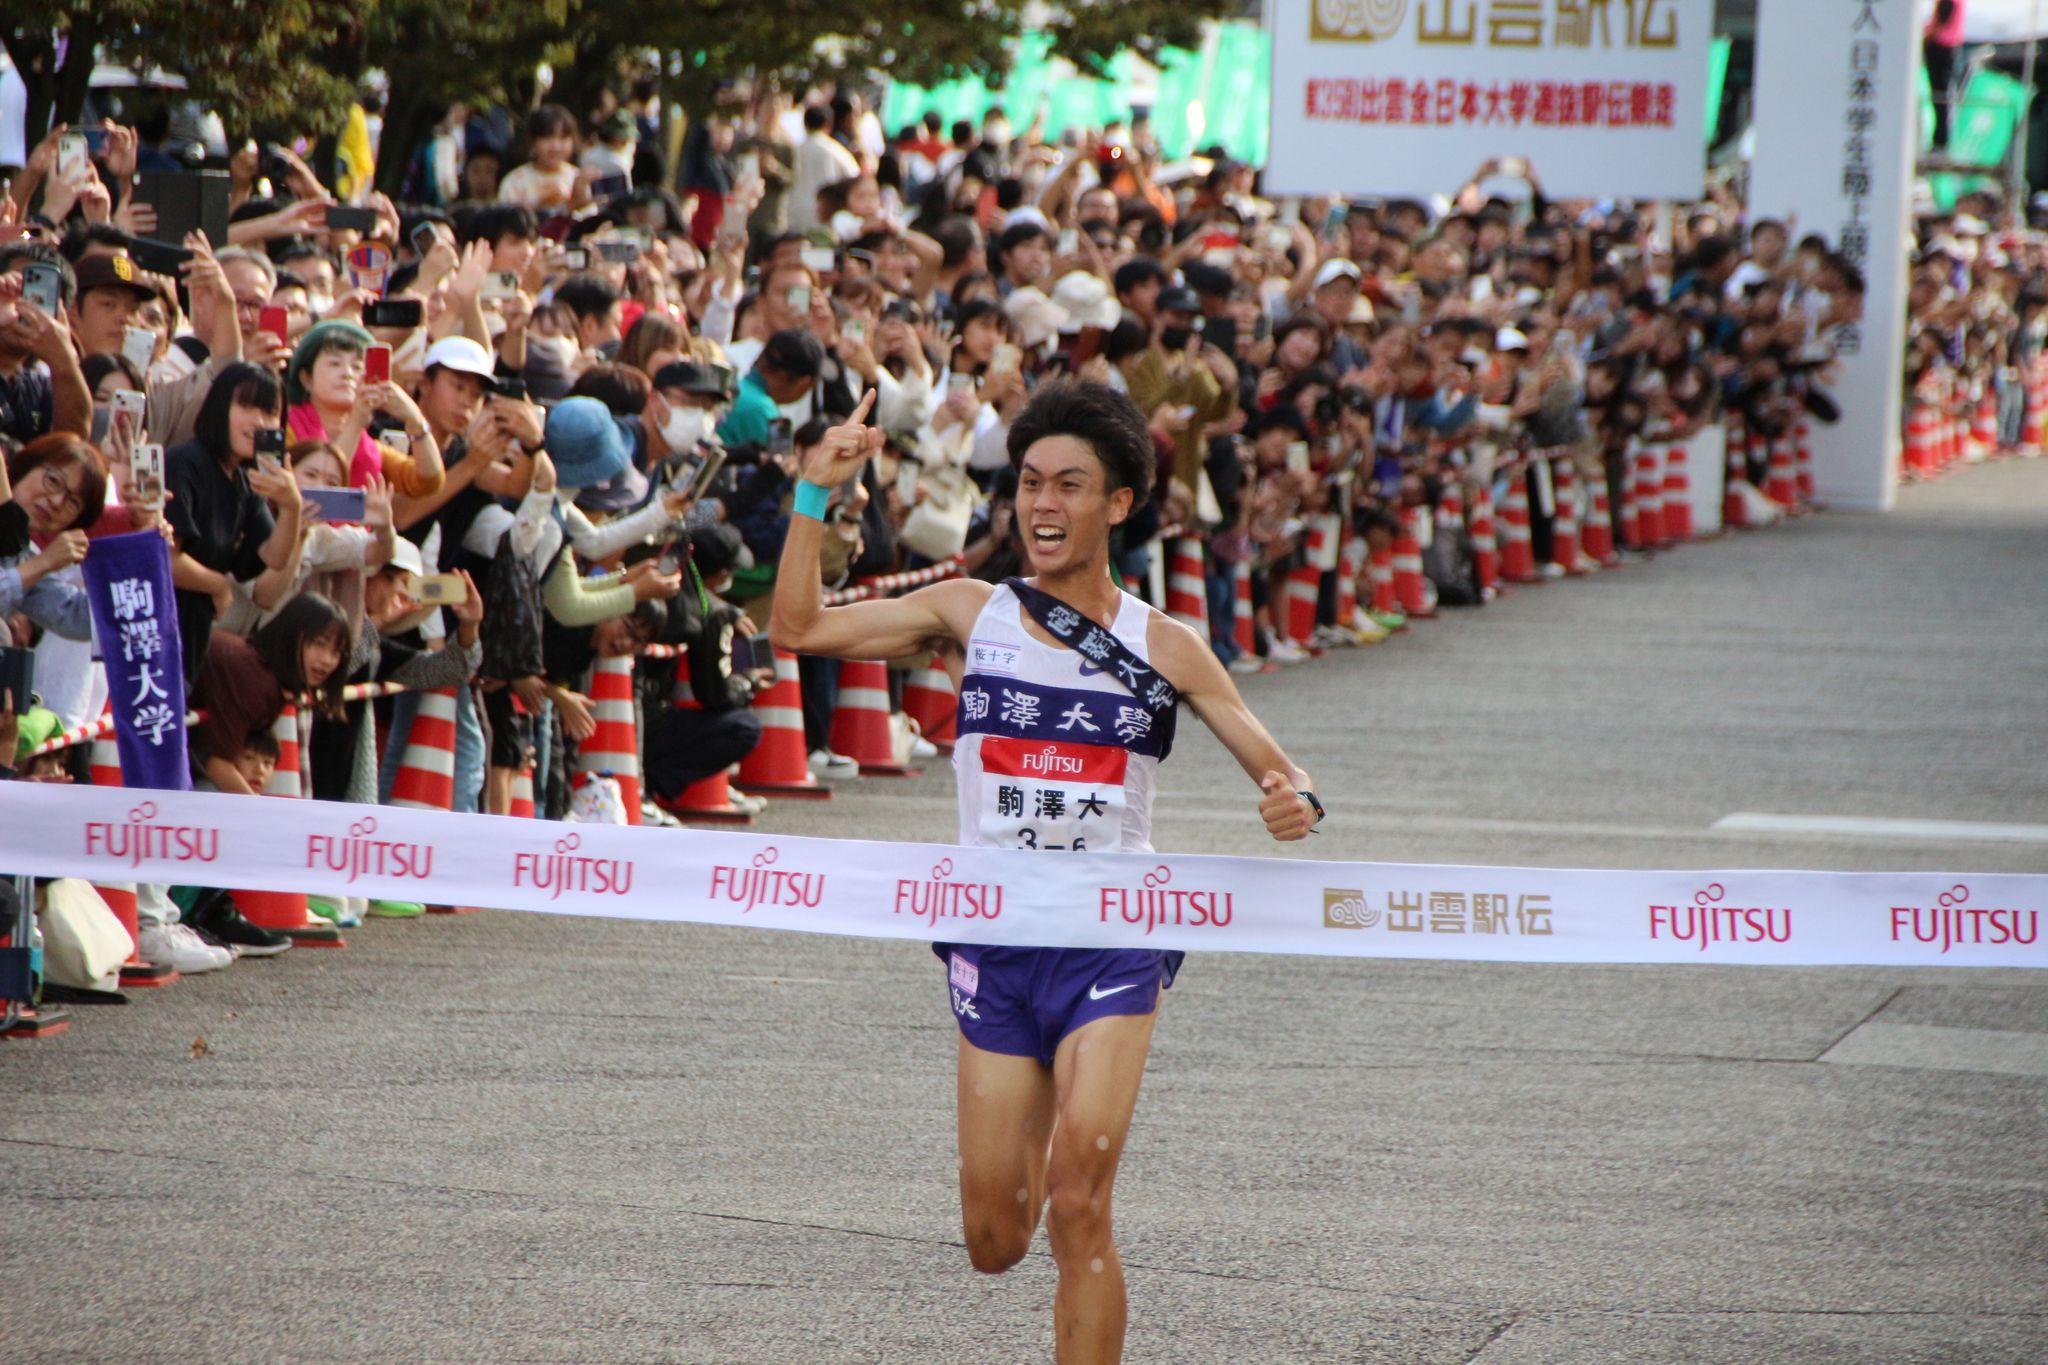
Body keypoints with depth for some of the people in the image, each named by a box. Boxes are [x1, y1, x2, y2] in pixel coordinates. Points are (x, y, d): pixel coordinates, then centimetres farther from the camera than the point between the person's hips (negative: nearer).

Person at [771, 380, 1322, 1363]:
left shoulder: (1162, 646, 2)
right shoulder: (970, 613, 5)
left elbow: (1276, 772, 4)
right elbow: (798, 629, 1)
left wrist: (1295, 804, -19)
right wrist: (816, 494, -6)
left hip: (1113, 943, -2)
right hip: (993, 945, 2)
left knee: (1078, 1207, -16)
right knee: (994, 1241, 5)